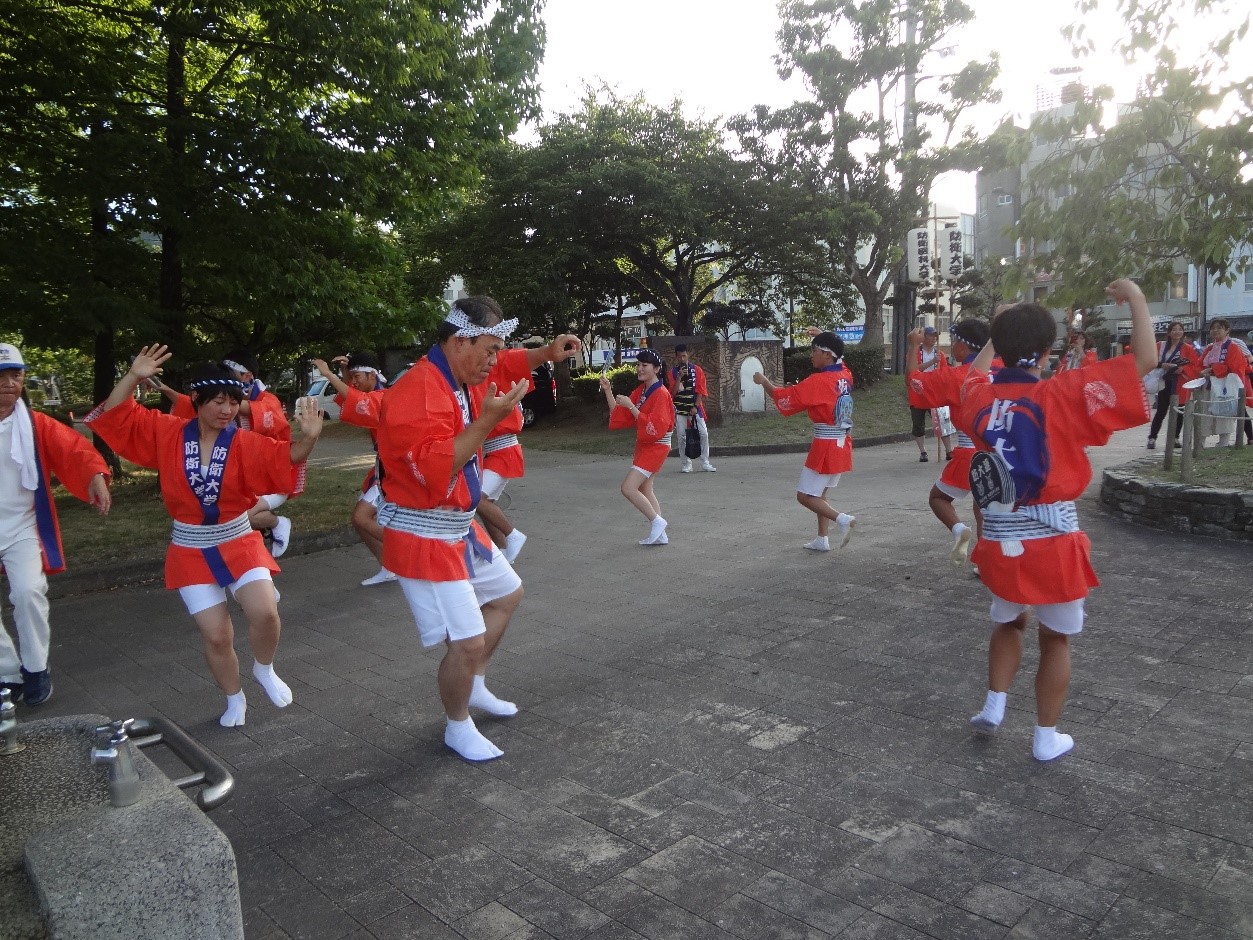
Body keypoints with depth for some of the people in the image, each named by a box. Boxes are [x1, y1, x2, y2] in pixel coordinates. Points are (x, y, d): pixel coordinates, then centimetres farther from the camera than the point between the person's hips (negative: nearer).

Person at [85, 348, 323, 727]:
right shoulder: (167, 433, -5)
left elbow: (284, 457, -23)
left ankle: (265, 670, 11)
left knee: (265, 614, -22)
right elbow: (114, 418, -5)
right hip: (191, 551, 1)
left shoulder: (246, 443, -10)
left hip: (238, 543, -1)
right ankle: (234, 699, 29)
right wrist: (133, 378, -18)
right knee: (217, 636, 2)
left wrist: (307, 438, -43)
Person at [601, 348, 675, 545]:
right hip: (644, 445, 10)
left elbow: (654, 428, -26)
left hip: (655, 447, -10)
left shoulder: (661, 394, -18)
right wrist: (608, 391, -2)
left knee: (628, 488, -15)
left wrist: (631, 406, -26)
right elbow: (619, 415, 8)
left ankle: (657, 521, -2)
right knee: (644, 489, 15)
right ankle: (659, 535, 22)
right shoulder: (640, 391, 9)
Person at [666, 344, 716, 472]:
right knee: (681, 436, -1)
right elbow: (673, 392, -8)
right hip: (679, 408, 0)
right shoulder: (672, 372, 0)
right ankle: (686, 464, 8)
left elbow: (701, 391, -1)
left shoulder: (697, 370, 1)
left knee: (703, 434, -5)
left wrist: (695, 407, -11)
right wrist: (679, 377, -18)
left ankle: (705, 463, 4)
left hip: (695, 407, 0)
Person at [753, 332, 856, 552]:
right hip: (843, 445, 8)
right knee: (819, 493, 19)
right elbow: (837, 360, 29)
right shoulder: (845, 375, 3)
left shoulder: (818, 381, -18)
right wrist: (824, 339, 25)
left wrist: (763, 381, 3)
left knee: (805, 496, 0)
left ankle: (841, 519, -17)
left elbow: (783, 398, -11)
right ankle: (822, 540, 19)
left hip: (825, 447, -8)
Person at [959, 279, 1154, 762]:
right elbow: (1145, 359, -13)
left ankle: (993, 705, 26)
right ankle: (1046, 737, 23)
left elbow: (974, 374, 26)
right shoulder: (1063, 394, -13)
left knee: (1009, 622, 28)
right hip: (1052, 542, -4)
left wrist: (1000, 335, 32)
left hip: (1000, 541, 4)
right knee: (1055, 639, 14)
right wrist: (1136, 297, -1)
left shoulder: (981, 398, 0)